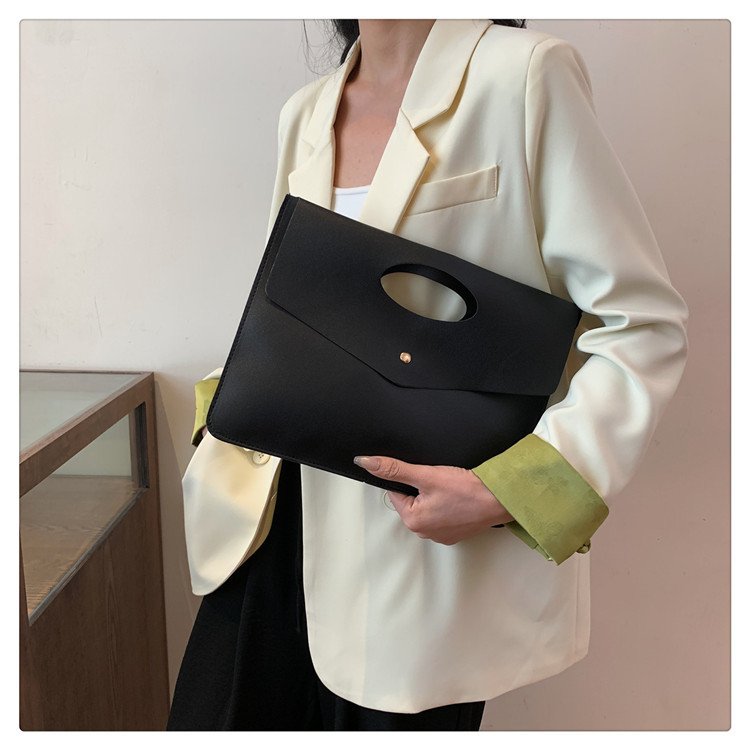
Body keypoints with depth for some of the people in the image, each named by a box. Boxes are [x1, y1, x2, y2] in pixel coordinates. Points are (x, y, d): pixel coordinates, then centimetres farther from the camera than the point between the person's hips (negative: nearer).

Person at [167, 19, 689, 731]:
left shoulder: (524, 73, -11)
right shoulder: (304, 113, 9)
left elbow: (644, 323, -13)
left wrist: (509, 492, -22)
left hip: (427, 527, -5)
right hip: (286, 507, 6)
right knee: (213, 716, 10)